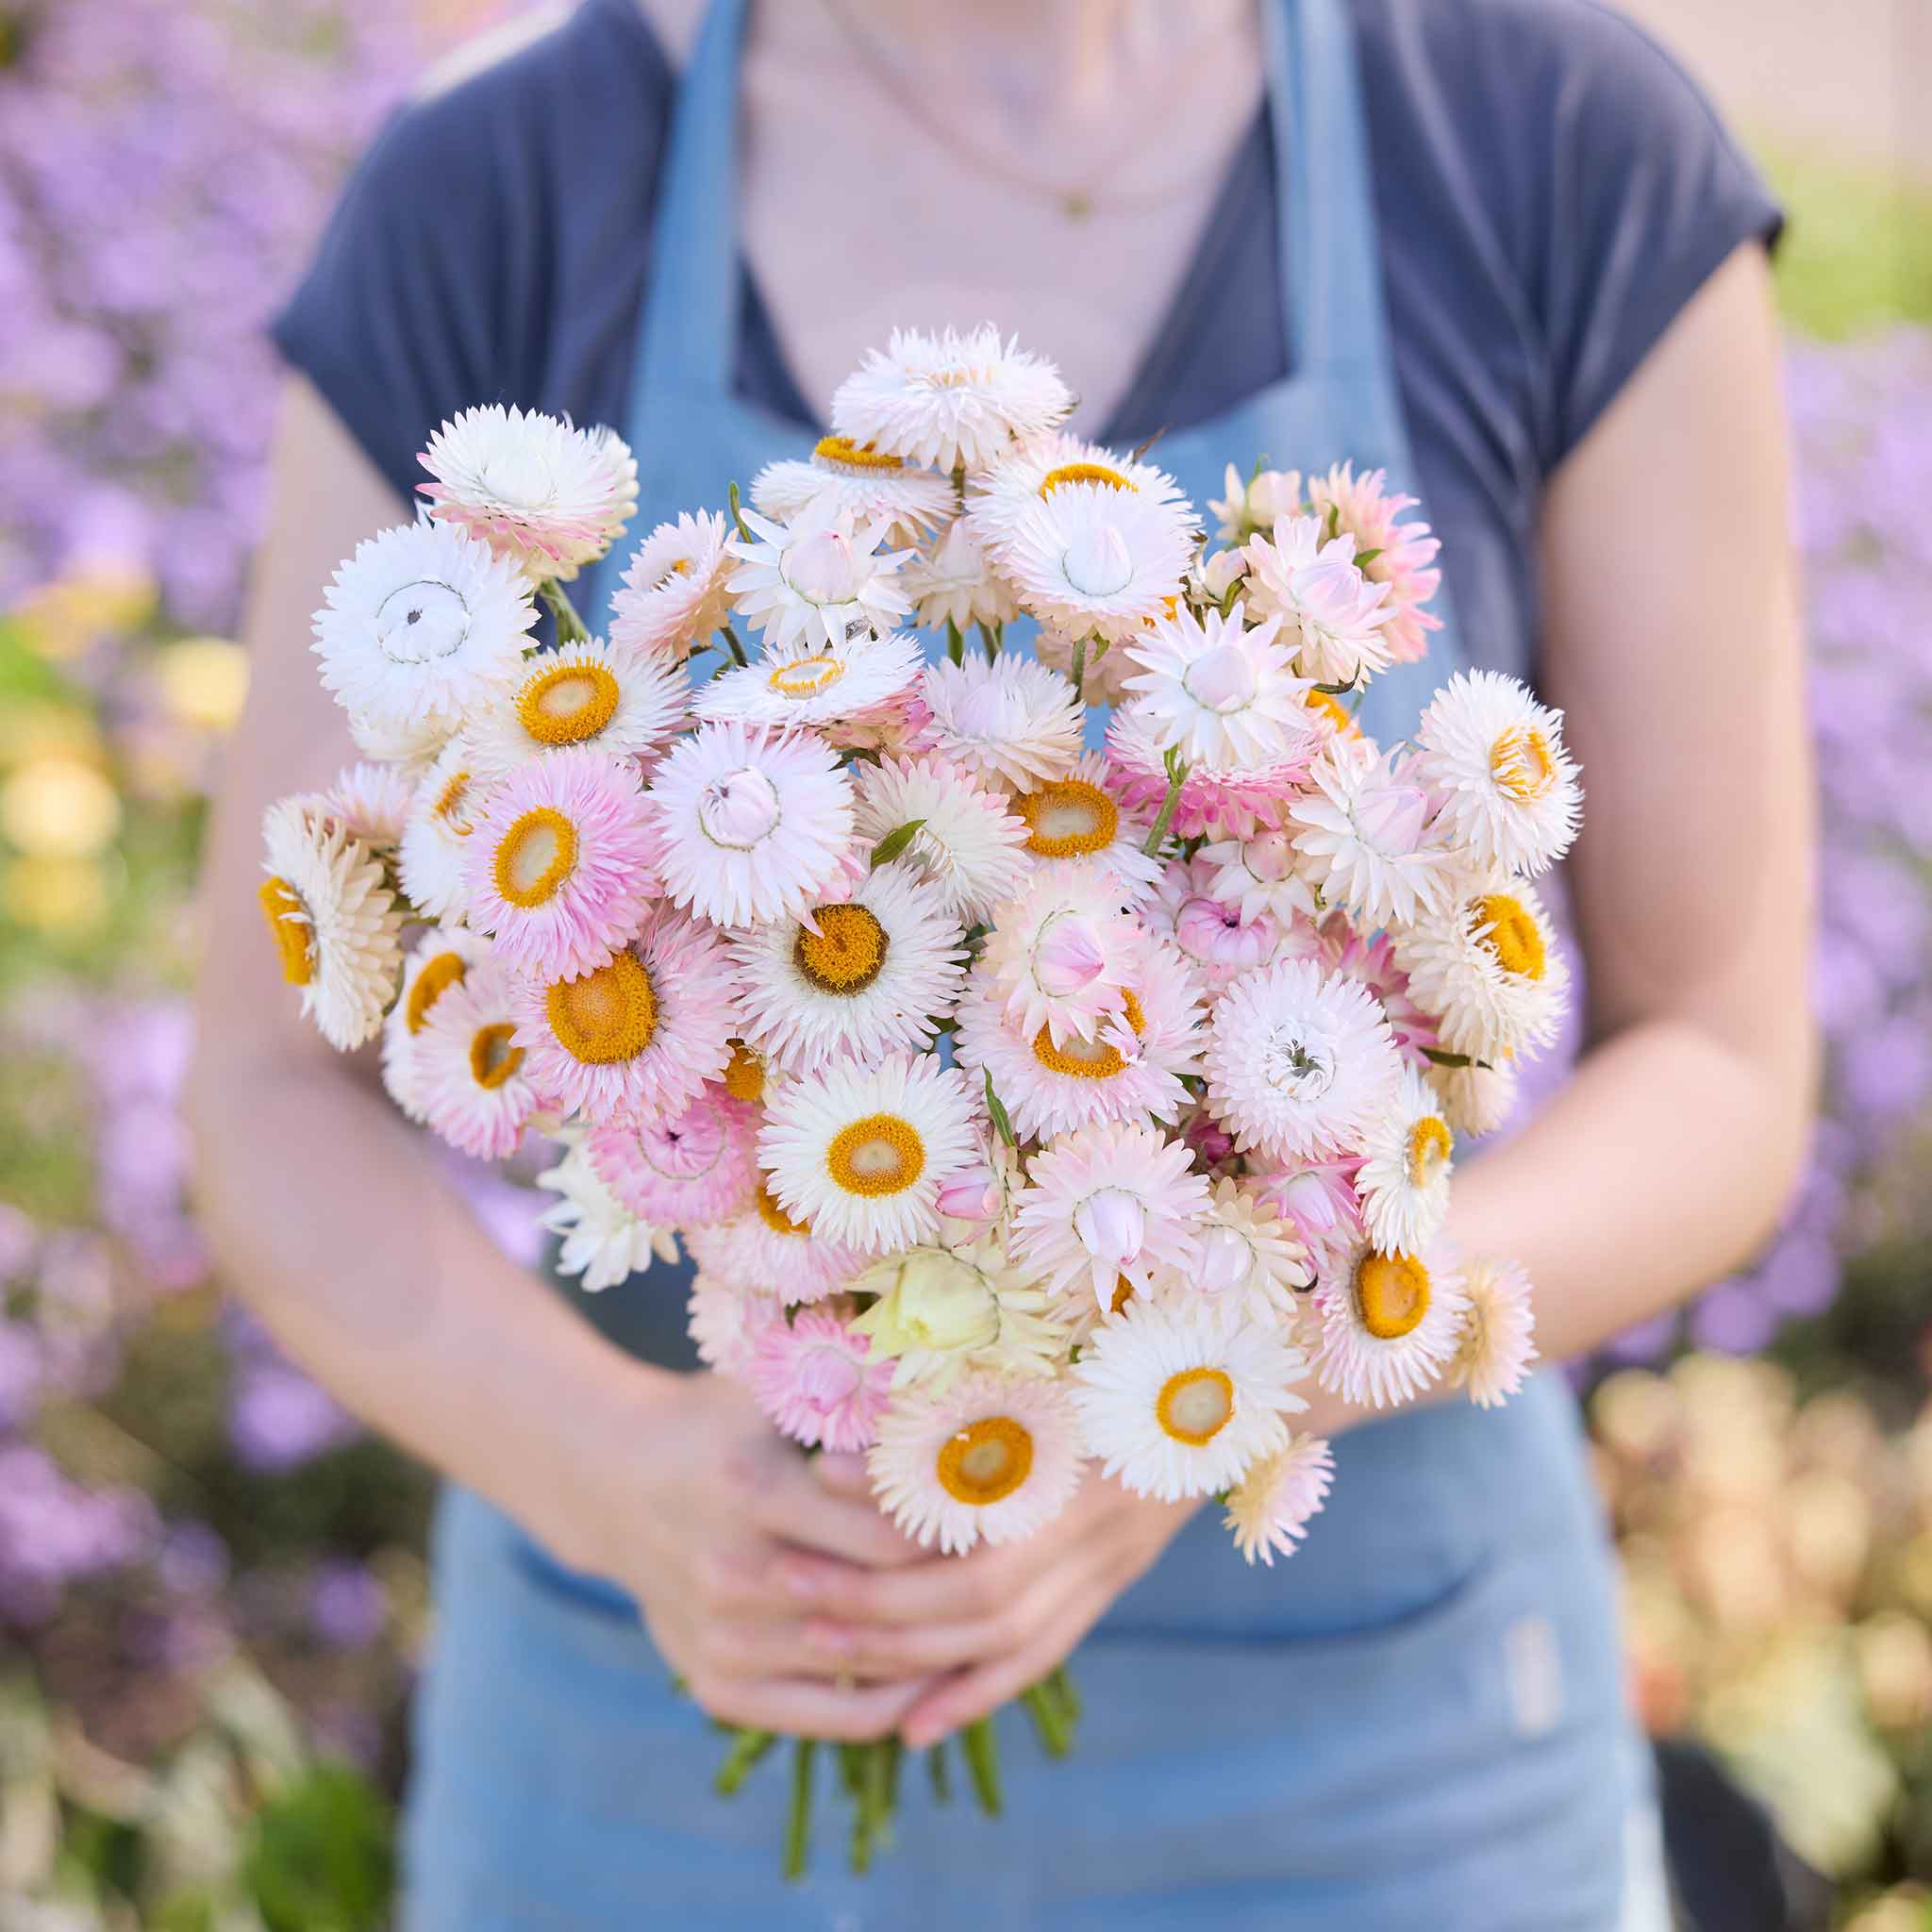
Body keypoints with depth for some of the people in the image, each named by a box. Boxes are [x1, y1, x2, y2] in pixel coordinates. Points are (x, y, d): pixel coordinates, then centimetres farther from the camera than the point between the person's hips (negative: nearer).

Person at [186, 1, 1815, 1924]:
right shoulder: (483, 218, -8)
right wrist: (628, 1485, -27)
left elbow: (1720, 1092, -8)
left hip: (1337, 1756, 0)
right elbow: (277, 1116, -4)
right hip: (687, 1735, 1)